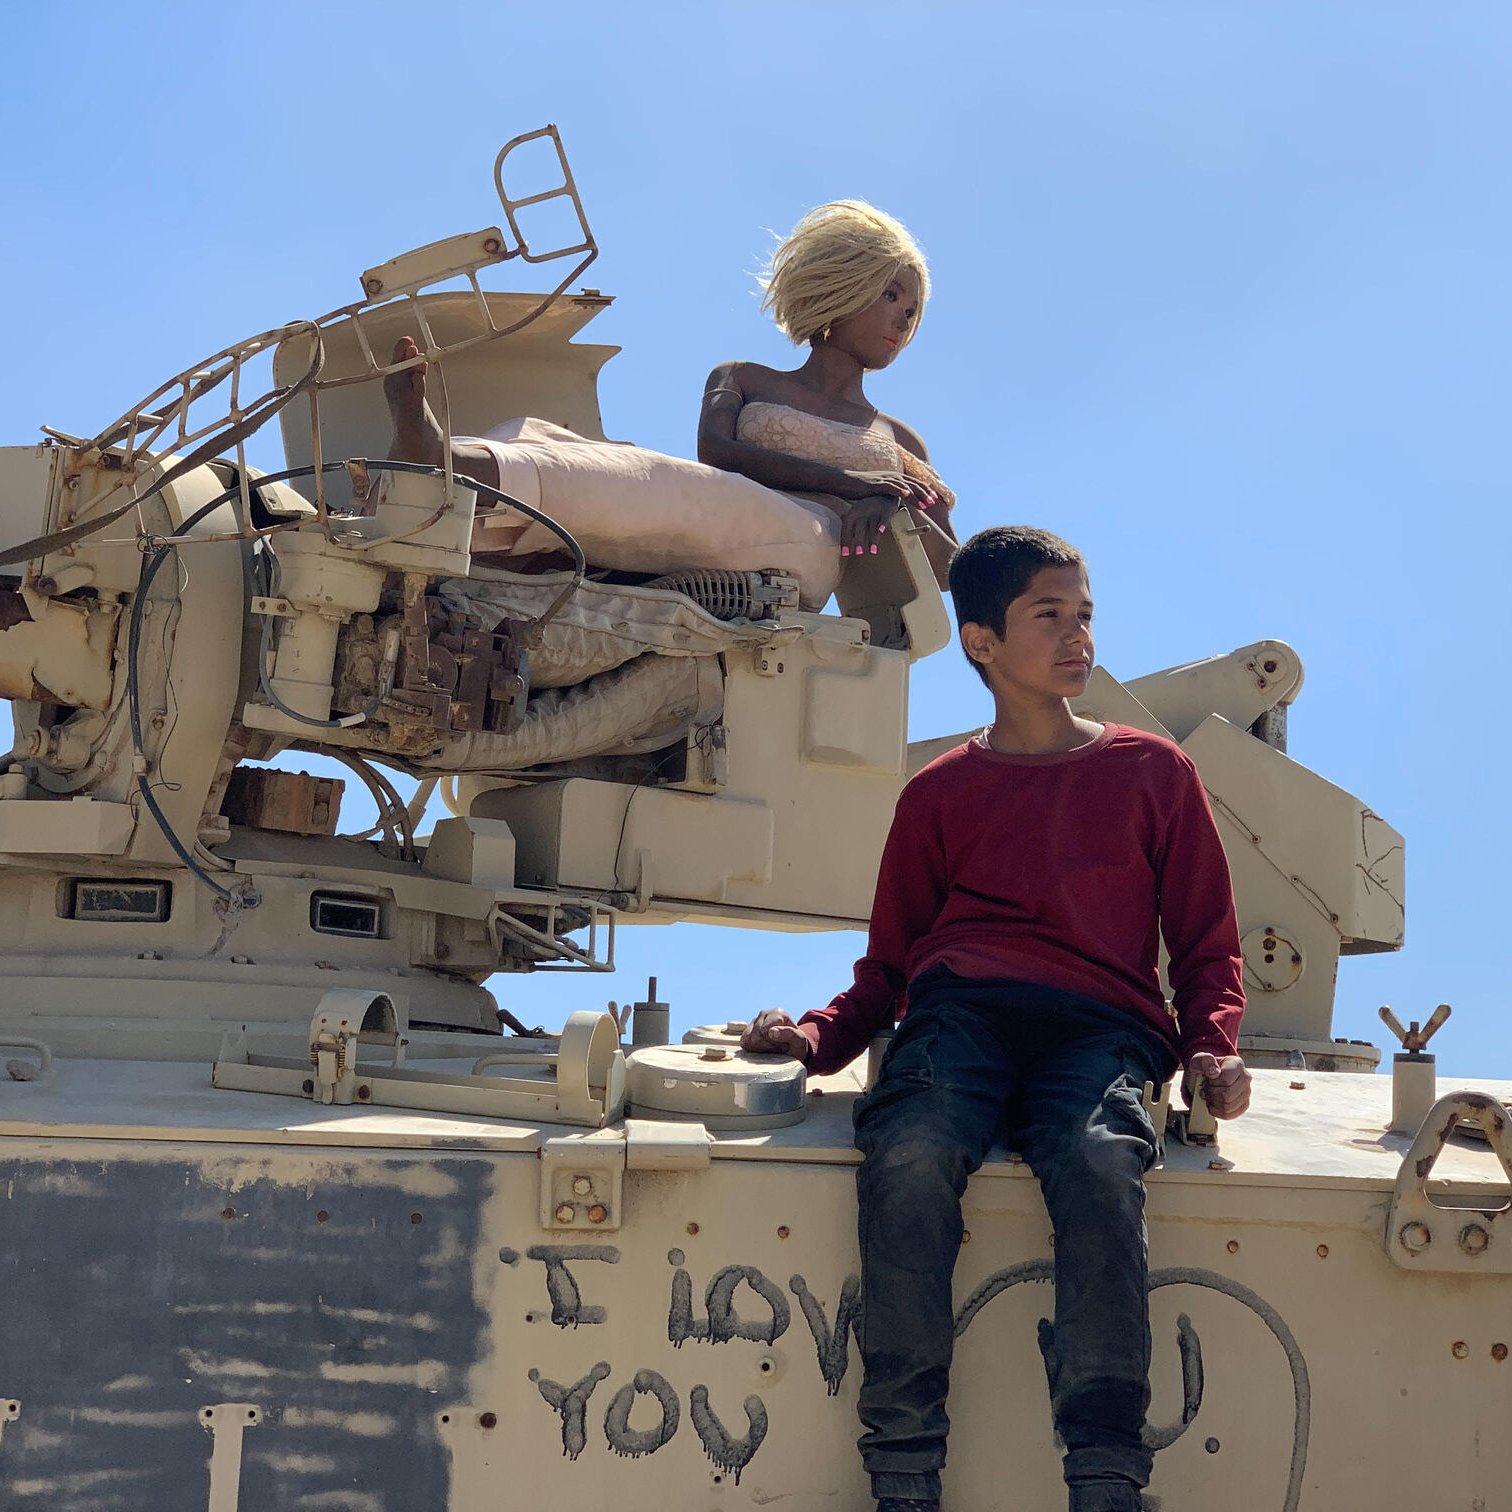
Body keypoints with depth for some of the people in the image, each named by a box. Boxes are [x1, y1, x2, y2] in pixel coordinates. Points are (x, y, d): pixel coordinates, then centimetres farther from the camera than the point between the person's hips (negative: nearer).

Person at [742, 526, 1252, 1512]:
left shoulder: (1152, 772, 22)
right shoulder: (941, 793, 23)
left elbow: (1207, 945, 21)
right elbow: (890, 963, 24)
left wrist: (1212, 1047, 0)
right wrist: (821, 1036, 4)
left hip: (1101, 1025, -1)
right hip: (960, 1012, 1)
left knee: (1099, 1163, -36)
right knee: (910, 1156, -34)